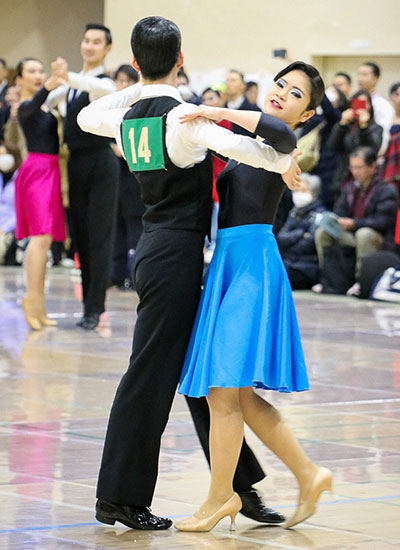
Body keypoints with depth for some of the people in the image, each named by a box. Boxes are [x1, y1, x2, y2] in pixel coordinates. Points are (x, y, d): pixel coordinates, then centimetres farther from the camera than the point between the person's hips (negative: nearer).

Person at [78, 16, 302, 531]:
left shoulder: (127, 116, 8)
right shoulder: (181, 115, -15)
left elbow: (87, 116, 30)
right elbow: (231, 144, -31)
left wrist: (133, 89, 28)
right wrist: (283, 162, -15)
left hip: (158, 249, 9)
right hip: (175, 253, -9)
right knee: (152, 372, -5)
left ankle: (239, 486, 19)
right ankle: (120, 497, 0)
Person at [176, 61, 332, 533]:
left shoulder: (283, 143, -5)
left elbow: (279, 132, -31)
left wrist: (221, 113, -26)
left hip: (253, 261, -9)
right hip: (231, 260, 9)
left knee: (223, 390, -7)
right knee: (238, 395, 10)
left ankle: (220, 496, 4)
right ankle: (309, 475, 18)